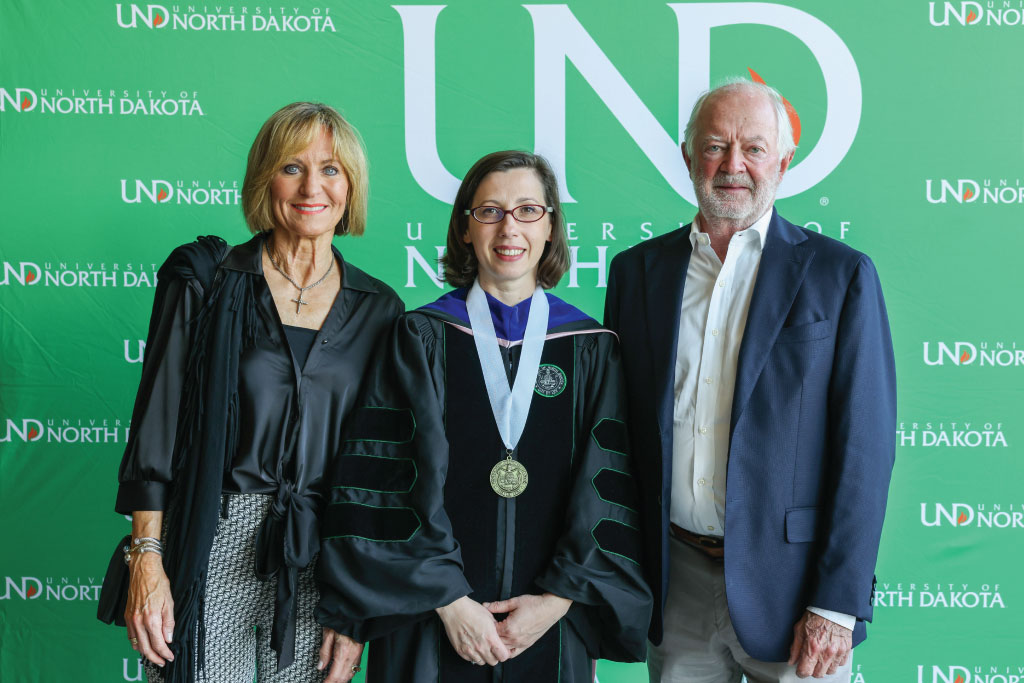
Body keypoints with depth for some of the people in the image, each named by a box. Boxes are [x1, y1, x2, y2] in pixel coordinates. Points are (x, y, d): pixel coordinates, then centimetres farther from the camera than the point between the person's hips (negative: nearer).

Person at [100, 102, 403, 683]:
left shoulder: (378, 310, 5)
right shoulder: (205, 282, 0)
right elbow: (156, 423, -2)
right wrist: (146, 559, -8)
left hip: (322, 558, 2)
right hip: (211, 550, -2)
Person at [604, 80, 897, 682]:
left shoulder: (842, 275, -3)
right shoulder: (637, 270, 6)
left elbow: (865, 448, -6)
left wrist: (838, 605, -11)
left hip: (792, 583, -2)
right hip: (677, 583, 3)